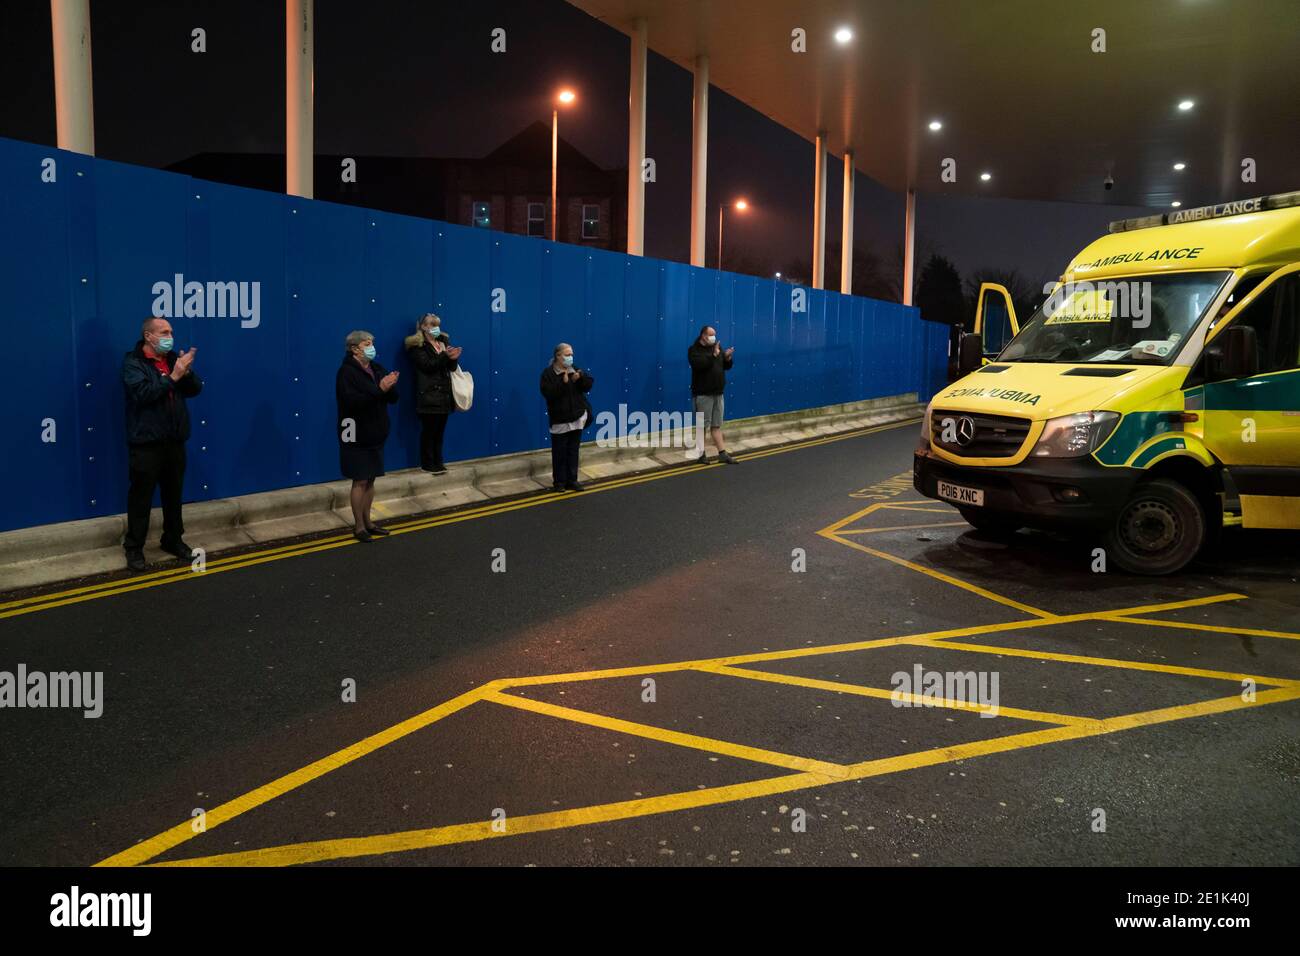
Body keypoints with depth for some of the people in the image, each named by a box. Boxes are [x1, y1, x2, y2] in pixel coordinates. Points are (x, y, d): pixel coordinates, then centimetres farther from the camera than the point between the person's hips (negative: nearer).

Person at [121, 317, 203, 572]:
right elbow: (143, 393, -23)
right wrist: (173, 376, -24)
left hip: (175, 441, 6)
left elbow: (195, 389, 6)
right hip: (146, 443, -6)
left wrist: (187, 372, -13)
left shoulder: (173, 358, 11)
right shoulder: (133, 362, -8)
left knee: (173, 494, 15)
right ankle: (134, 547, 12)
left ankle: (173, 540, 28)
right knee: (141, 497, 2)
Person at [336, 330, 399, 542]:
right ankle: (359, 527, 7)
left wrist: (390, 387, -15)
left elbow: (393, 398, 7)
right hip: (357, 436, -7)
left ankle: (367, 522, 22)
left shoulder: (377, 369, 9)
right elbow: (352, 400, -25)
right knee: (360, 481, -2)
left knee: (370, 480, 12)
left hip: (375, 434, 7)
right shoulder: (347, 372, -12)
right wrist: (379, 389, -28)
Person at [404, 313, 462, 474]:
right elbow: (427, 366, -17)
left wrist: (453, 358, -14)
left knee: (440, 429, 10)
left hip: (444, 393, 6)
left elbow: (452, 368, 9)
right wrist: (445, 356, -27)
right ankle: (428, 464, 8)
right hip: (428, 394, -6)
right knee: (429, 430, -1)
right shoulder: (417, 345, -5)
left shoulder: (444, 341, 14)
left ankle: (438, 462, 18)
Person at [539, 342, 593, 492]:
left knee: (573, 451, 10)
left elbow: (588, 385, 2)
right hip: (560, 420, -4)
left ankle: (572, 480, 17)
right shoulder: (548, 373, -8)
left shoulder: (575, 369, 8)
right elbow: (548, 393, -20)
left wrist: (581, 378, -17)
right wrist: (563, 382, -27)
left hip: (577, 418, 5)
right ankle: (559, 482, 11)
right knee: (559, 452, 2)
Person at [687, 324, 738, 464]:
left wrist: (727, 358, -6)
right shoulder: (694, 350, -7)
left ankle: (722, 454, 8)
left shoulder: (717, 347, 13)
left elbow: (725, 366, 14)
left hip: (717, 393, 6)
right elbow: (699, 365, -25)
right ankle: (702, 454, 7)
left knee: (717, 425, 8)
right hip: (703, 394, -6)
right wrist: (713, 355, -28)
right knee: (703, 426, -1)